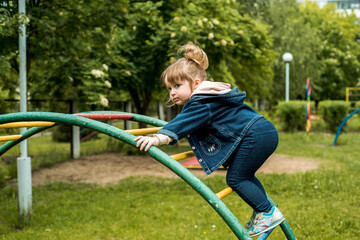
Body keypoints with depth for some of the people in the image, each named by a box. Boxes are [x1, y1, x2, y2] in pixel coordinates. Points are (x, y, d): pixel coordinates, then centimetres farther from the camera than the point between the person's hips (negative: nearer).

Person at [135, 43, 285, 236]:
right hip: (265, 132, 11)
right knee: (244, 176, 23)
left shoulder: (200, 105, -13)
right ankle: (263, 211, 32)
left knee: (235, 179, -4)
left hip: (256, 135, -11)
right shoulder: (208, 98, 20)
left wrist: (159, 138, -40)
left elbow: (182, 123, -29)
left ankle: (269, 213, 2)